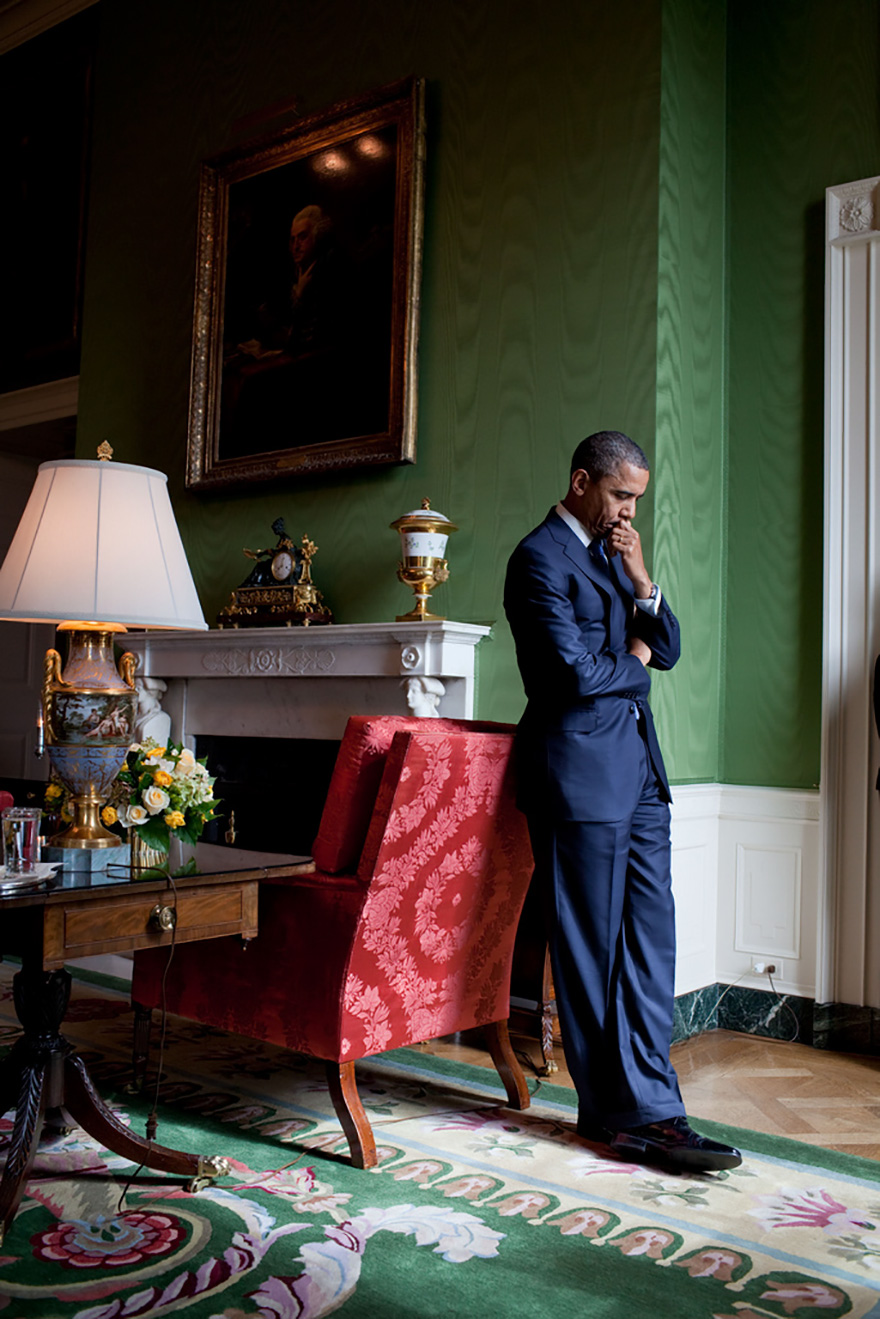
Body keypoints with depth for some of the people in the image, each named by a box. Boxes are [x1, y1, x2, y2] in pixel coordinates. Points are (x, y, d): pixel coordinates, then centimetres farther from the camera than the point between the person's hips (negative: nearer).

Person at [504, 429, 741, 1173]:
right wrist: (631, 664, 2)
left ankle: (648, 1108, 14)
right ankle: (621, 1111, 12)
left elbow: (667, 651, 16)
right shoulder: (541, 557, -9)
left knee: (650, 938, 7)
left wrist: (641, 581, 0)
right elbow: (576, 674, -18)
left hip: (638, 765, 9)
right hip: (581, 769, -9)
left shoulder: (612, 553, 19)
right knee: (592, 947, 1)